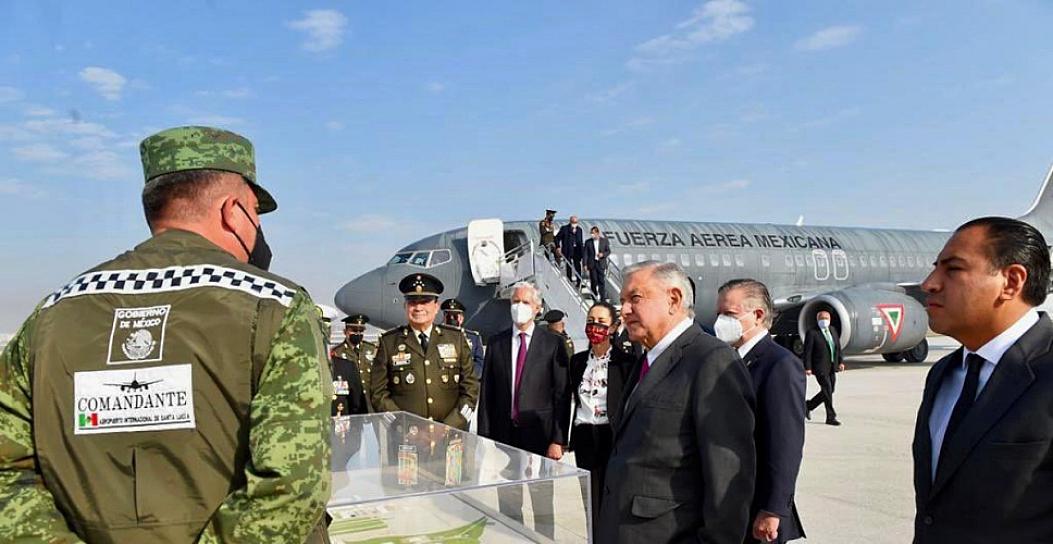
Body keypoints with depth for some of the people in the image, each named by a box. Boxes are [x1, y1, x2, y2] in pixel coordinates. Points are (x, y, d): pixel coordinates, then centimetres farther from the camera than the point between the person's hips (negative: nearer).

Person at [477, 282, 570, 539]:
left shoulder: (553, 343, -3)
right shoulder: (496, 342, 5)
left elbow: (562, 395, -5)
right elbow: (486, 393, 5)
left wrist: (558, 440, -9)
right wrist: (484, 438, 1)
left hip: (539, 434, -2)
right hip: (504, 434, 3)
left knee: (543, 506, 8)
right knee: (507, 506, 13)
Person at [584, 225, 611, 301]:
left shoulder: (604, 241, 4)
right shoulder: (588, 242, 3)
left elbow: (608, 251, 9)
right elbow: (585, 254, 2)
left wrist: (603, 254, -12)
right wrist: (585, 264, -5)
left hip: (601, 264, 0)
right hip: (592, 264, 0)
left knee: (602, 281, -3)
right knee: (594, 281, 2)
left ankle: (603, 297, -1)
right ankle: (594, 296, 13)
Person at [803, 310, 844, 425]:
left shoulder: (832, 330, 13)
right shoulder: (812, 333, -8)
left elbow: (838, 346, 17)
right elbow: (807, 351, -10)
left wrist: (841, 361, 7)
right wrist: (807, 367, -16)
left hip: (832, 367, 7)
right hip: (820, 367, -7)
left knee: (829, 391, 12)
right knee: (827, 391, -7)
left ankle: (808, 406, 29)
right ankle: (831, 417, 1)